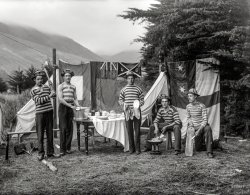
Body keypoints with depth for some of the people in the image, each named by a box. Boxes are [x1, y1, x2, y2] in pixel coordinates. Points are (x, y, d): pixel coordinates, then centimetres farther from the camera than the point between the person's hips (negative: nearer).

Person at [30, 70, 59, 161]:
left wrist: (53, 94, -11)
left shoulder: (47, 87, 12)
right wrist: (49, 96, -20)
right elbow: (38, 101, -13)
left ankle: (50, 152, 16)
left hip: (49, 112, 4)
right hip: (40, 113, -4)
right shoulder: (33, 91, -2)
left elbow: (54, 95, 11)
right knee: (40, 134, 0)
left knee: (50, 133, 8)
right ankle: (40, 153, 10)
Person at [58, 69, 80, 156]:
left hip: (70, 109, 5)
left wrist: (78, 106, -5)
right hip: (63, 107, -4)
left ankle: (68, 148, 12)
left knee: (70, 129, 4)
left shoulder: (73, 87, 14)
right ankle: (62, 149, -2)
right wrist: (70, 106, -18)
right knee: (63, 129, -7)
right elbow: (60, 99, -11)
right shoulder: (61, 86, -1)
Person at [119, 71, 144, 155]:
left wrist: (139, 104, -12)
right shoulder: (123, 89, 9)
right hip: (127, 111, 1)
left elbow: (142, 100, 8)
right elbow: (120, 100, 12)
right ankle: (131, 148, 14)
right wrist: (123, 104, -8)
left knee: (137, 130, -2)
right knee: (129, 130, 4)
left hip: (136, 111, -1)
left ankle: (137, 148, 5)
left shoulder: (138, 89, 7)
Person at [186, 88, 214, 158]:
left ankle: (209, 152, -36)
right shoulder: (188, 106, -1)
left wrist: (199, 130, -30)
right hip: (195, 128, 4)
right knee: (198, 148, 2)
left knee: (208, 129, -42)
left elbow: (205, 120, -20)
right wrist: (190, 123, -6)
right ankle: (202, 138, 37)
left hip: (203, 126, -4)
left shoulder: (202, 106, -17)